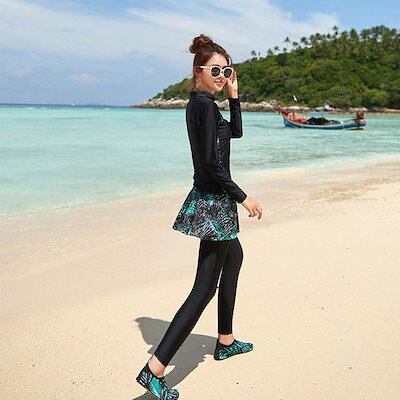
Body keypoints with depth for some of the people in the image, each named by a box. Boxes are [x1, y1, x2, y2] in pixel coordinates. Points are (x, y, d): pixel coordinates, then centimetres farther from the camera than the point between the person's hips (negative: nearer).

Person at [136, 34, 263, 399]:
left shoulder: (200, 103, 12)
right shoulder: (205, 105, -18)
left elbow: (235, 133, 21)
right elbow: (211, 162, -24)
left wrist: (233, 95, 10)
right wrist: (243, 198, -17)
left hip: (209, 198, 11)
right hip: (214, 202, -11)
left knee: (234, 257, 26)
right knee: (205, 288, -8)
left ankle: (225, 342, 37)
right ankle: (155, 368, -9)